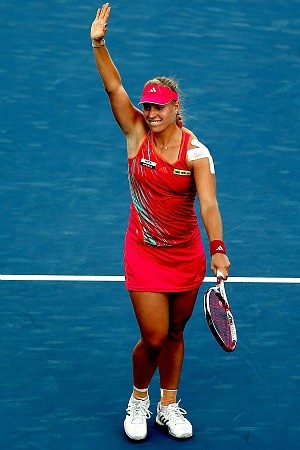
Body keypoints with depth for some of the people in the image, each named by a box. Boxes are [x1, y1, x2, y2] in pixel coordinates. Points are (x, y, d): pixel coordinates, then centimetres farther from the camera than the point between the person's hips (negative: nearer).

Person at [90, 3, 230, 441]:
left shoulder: (196, 151, -11)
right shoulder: (137, 133, -7)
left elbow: (208, 203, -22)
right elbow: (113, 87, -18)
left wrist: (218, 249, -34)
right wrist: (99, 43, -30)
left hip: (187, 254, 1)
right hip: (145, 254, -1)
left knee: (174, 334, 13)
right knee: (154, 337, -4)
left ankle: (168, 406, 34)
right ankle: (138, 400, 25)